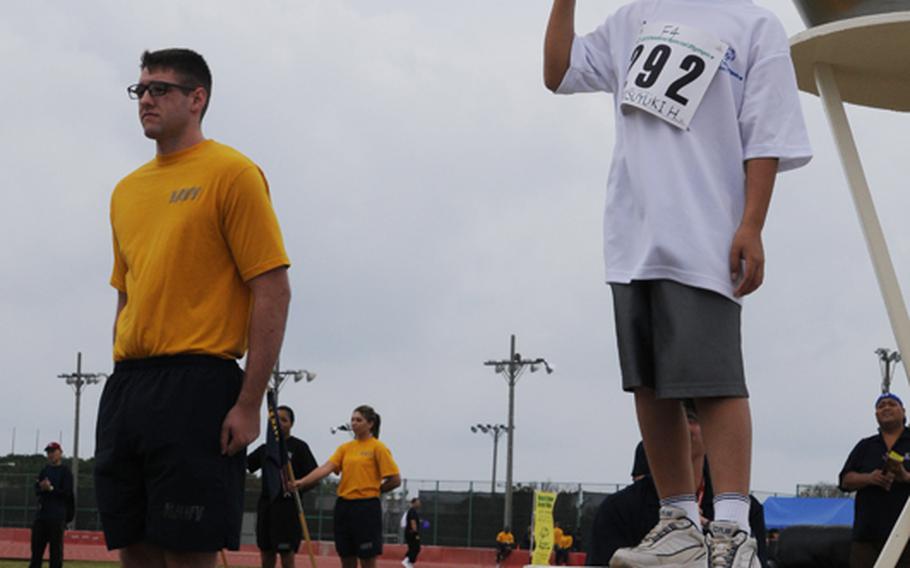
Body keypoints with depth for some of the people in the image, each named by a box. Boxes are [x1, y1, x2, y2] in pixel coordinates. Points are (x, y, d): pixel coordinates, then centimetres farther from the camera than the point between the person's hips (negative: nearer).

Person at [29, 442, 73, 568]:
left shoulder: (65, 471, 0)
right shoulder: (44, 470, 17)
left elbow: (67, 493, -8)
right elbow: (36, 490, 11)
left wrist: (51, 488, -18)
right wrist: (42, 488, -11)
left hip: (57, 516, -6)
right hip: (41, 514, 6)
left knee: (56, 549, -5)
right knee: (36, 547, 5)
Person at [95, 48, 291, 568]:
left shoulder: (232, 173, -2)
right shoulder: (127, 190, 18)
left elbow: (273, 291, -8)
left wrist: (249, 404, -14)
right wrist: (122, 391, 17)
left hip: (196, 385, -7)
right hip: (124, 388, 7)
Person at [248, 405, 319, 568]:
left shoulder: (299, 446, -1)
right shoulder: (265, 447, 14)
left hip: (287, 505, -5)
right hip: (266, 504, 5)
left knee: (287, 555, -6)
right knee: (266, 555, 8)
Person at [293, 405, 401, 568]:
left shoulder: (378, 448, -4)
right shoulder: (345, 448, 11)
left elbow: (395, 480, -6)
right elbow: (327, 467, -3)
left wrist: (373, 490, 3)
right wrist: (302, 482, -16)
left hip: (366, 507, -5)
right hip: (344, 506, 5)